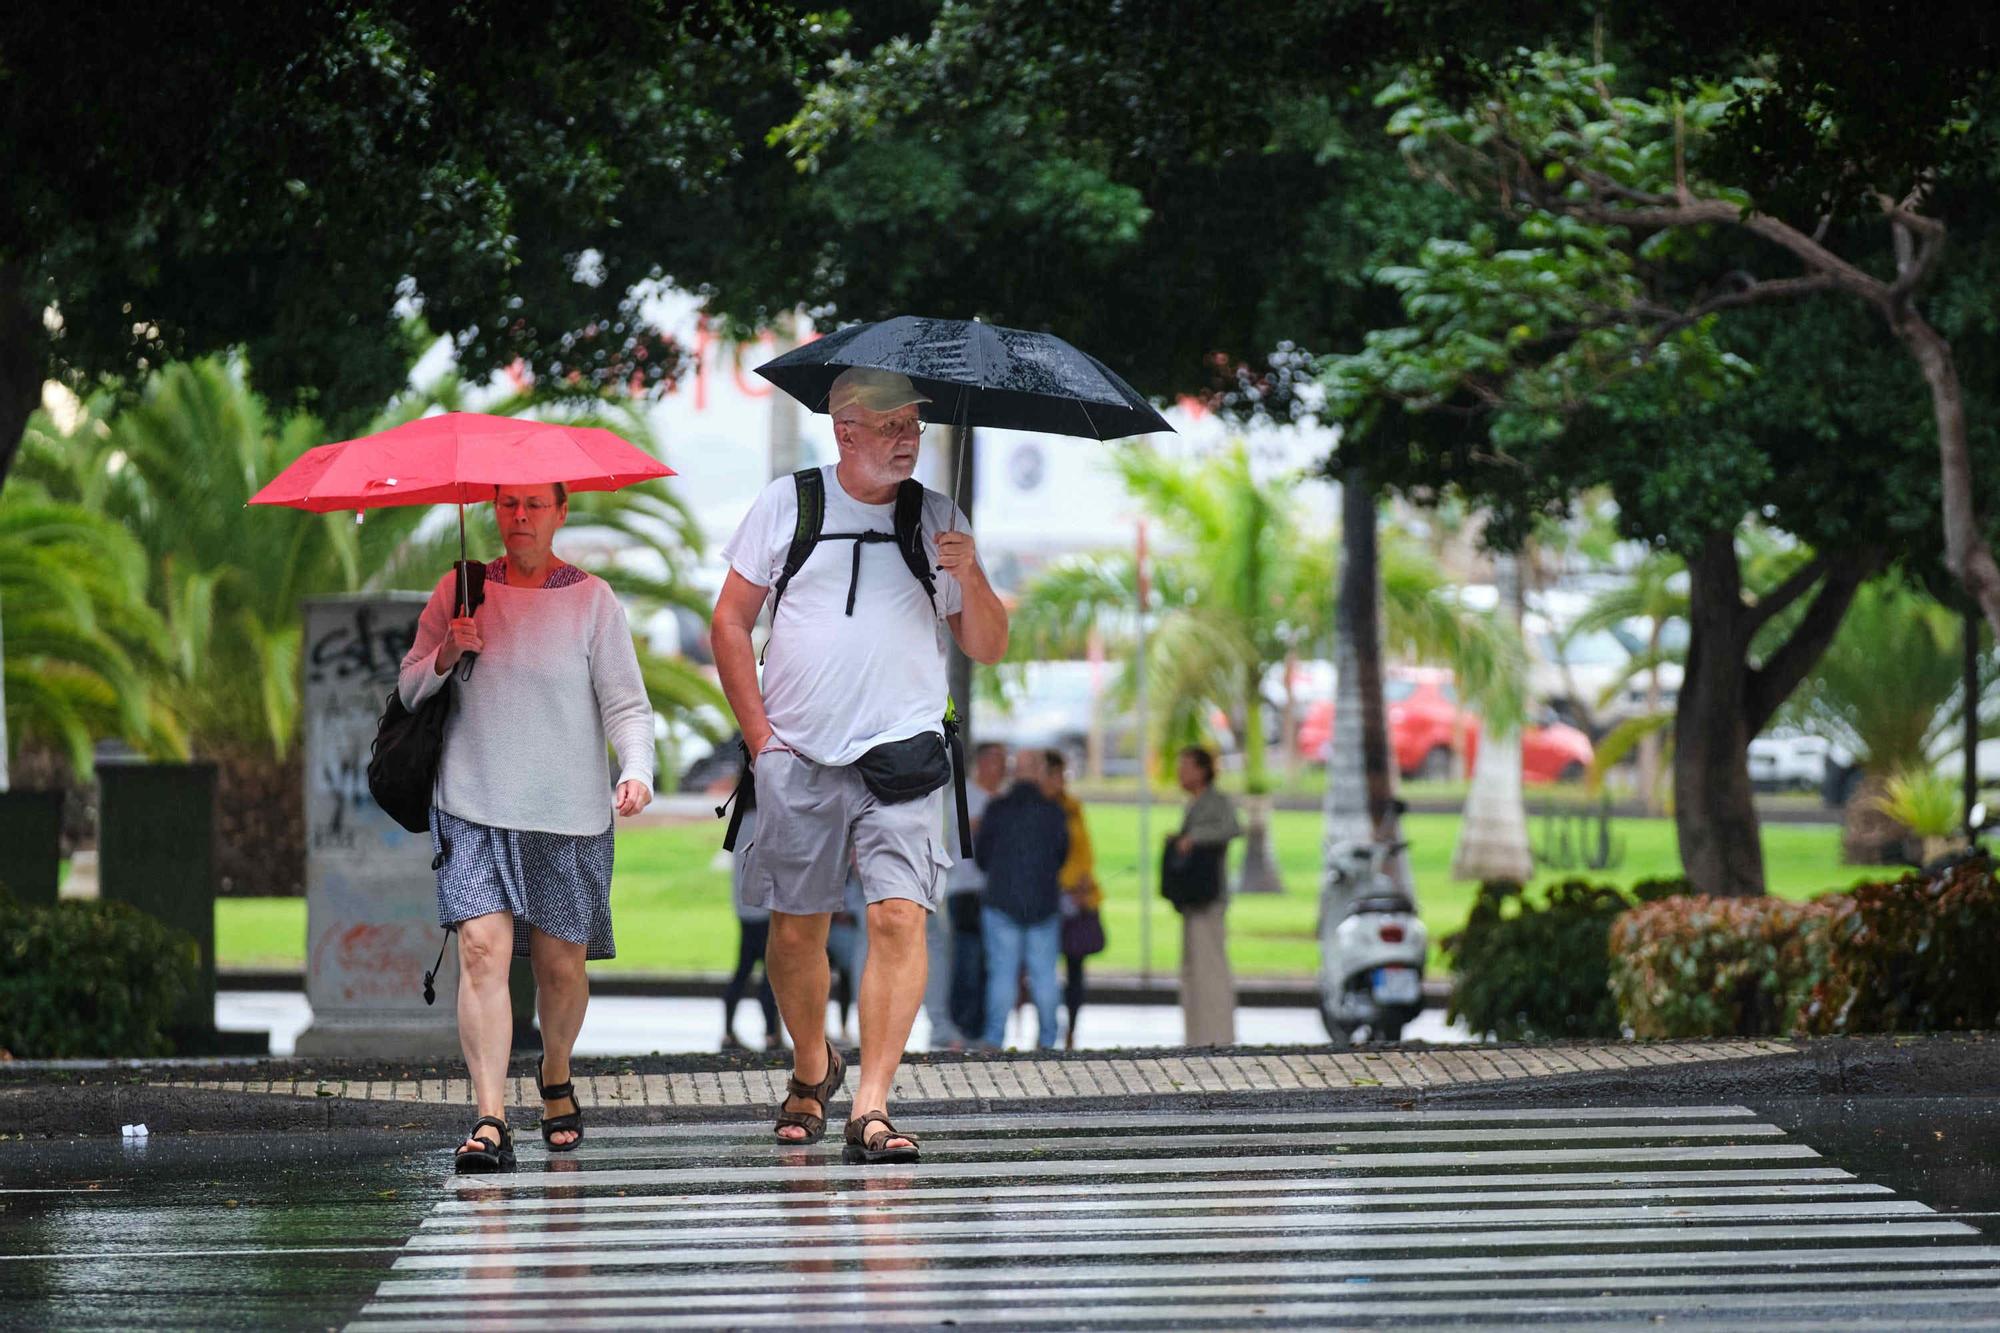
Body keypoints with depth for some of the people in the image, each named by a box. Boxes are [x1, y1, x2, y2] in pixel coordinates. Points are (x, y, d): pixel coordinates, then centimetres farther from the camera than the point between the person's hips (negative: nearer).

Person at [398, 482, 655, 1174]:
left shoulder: (591, 599, 1)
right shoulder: (458, 592, 6)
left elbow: (626, 702, -1)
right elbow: (409, 691, 11)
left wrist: (636, 769, -19)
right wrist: (447, 655, -9)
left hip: (568, 815, 0)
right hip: (474, 810, 0)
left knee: (561, 965, 6)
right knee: (483, 949, -15)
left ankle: (555, 1078, 36)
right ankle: (490, 1119, -20)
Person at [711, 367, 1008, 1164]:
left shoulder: (936, 520, 8)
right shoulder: (788, 506, 5)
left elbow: (987, 649, 10)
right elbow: (730, 622, 8)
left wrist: (970, 577, -9)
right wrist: (759, 734, 0)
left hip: (902, 756, 0)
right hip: (797, 760, 0)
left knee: (899, 918, -15)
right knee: (796, 927, 6)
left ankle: (871, 1108, -17)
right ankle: (812, 1070, 32)